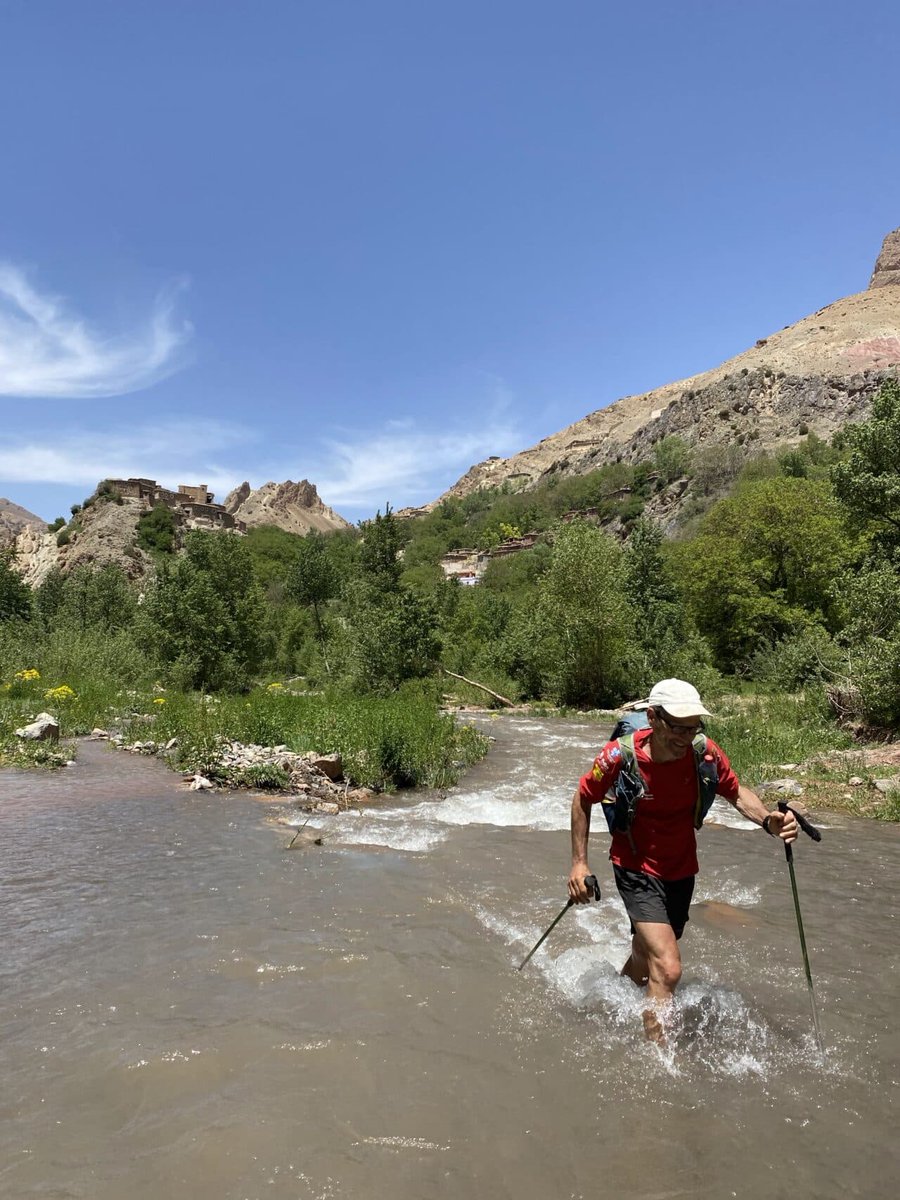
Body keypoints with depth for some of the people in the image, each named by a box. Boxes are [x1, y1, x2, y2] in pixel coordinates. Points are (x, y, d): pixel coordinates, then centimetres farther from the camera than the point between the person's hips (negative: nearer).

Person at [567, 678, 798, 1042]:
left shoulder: (704, 753, -17)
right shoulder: (620, 756, -24)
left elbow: (736, 792, 2)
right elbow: (582, 799, -6)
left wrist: (768, 819, -19)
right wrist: (579, 862, -6)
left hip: (681, 871, 4)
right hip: (637, 871, -4)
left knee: (644, 962, 23)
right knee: (667, 968, -20)